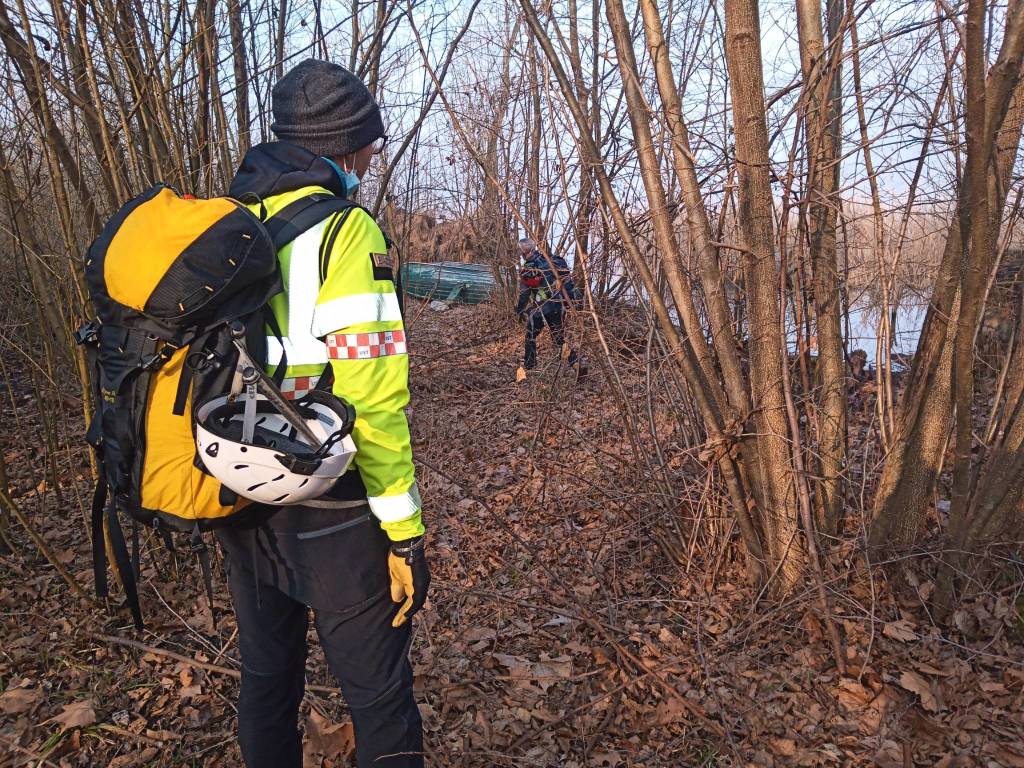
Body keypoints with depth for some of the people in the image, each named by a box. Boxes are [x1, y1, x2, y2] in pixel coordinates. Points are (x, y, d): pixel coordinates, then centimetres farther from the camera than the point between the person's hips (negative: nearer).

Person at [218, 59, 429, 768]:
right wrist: (405, 532, -14)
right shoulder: (343, 231, -15)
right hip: (328, 516, -7)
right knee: (382, 701, 6)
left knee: (267, 679, 23)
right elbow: (372, 397, -21)